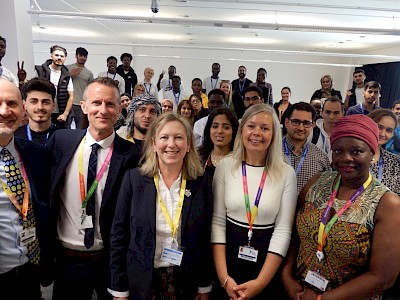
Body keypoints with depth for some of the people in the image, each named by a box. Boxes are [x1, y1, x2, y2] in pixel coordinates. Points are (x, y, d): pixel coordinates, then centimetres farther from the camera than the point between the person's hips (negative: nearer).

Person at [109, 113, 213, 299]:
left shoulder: (201, 182, -6)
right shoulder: (134, 178, -9)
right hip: (140, 281, 0)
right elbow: (119, 234, -5)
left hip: (186, 282, 1)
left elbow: (205, 237, -1)